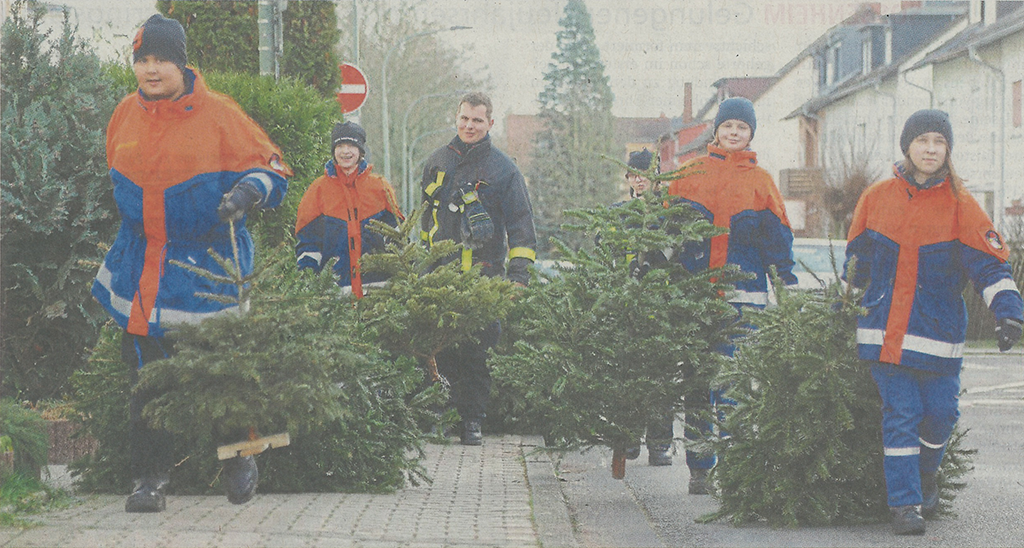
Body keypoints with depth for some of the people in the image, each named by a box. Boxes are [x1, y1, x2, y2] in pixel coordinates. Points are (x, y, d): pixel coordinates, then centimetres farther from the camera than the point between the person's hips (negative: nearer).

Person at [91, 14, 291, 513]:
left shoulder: (217, 113, -7)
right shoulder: (125, 115, 6)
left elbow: (271, 168, -3)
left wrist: (245, 192, -21)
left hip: (208, 266, -3)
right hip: (140, 273, 3)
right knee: (146, 375, 0)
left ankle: (239, 458, 24)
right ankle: (150, 476, 8)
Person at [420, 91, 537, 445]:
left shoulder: (503, 169, 1)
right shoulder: (437, 163, 14)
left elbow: (521, 222, 0)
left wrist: (519, 271, -8)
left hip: (483, 275, -3)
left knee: (476, 350, -5)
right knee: (443, 348, 0)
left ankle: (473, 419, 2)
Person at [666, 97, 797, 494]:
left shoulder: (759, 180, 14)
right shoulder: (692, 173, 13)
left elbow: (778, 238, 13)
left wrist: (788, 283, 4)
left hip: (742, 291, -1)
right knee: (697, 381, 2)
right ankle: (699, 469, 8)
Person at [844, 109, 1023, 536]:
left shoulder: (959, 205, -2)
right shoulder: (876, 198, 4)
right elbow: (857, 260, 18)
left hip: (939, 333, 0)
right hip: (885, 331, 0)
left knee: (940, 413, 2)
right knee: (899, 414, -4)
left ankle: (925, 477, 32)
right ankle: (905, 504, 0)